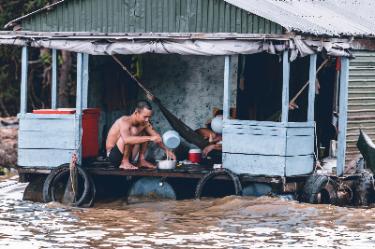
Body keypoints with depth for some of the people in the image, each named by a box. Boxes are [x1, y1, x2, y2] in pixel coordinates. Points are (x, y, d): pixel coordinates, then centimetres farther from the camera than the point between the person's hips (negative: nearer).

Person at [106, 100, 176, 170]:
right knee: (133, 131, -28)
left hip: (126, 155, 8)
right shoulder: (125, 121, -26)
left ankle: (141, 160, 1)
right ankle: (125, 162, -18)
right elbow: (126, 139, -45)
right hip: (114, 156, -8)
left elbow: (156, 137, 4)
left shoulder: (145, 123, -5)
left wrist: (166, 150, -11)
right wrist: (150, 138, -47)